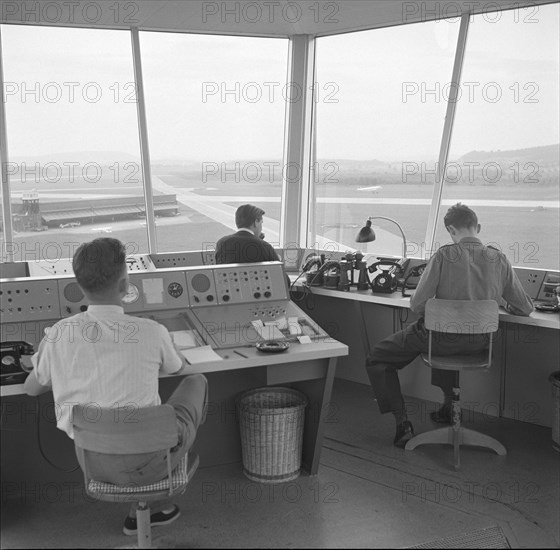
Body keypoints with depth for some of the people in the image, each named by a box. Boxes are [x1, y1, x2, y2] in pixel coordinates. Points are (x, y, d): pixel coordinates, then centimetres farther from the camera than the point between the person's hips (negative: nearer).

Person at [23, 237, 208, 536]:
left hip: (92, 462, 4)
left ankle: (148, 505, 31)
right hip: (145, 461, -4)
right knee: (197, 382, 19)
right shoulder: (152, 332, -17)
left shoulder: (58, 335, -10)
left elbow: (31, 388, 9)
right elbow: (181, 369, 7)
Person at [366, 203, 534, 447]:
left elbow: (417, 305, -17)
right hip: (479, 342, 5)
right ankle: (446, 408, 47)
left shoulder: (444, 256, -18)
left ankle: (402, 423, 4)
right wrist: (500, 301, 22)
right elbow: (526, 308, 2)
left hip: (440, 339, -5)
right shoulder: (499, 260, -6)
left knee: (377, 359, 14)